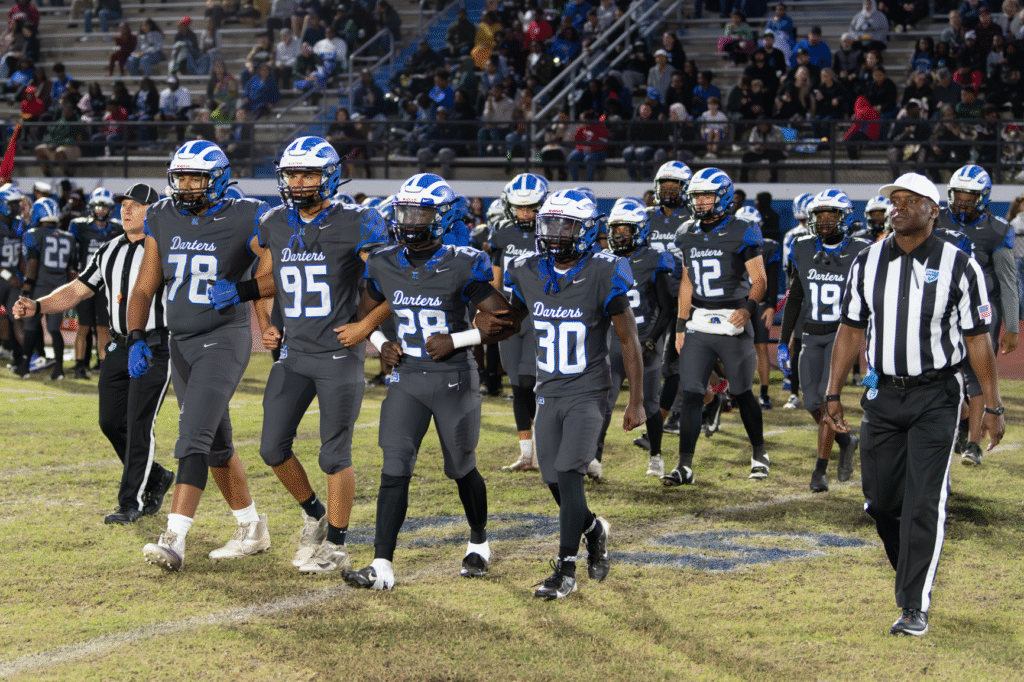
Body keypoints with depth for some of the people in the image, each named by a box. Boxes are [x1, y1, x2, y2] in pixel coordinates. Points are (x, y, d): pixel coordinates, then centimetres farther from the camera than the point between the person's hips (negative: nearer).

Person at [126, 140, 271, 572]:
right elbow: (144, 288, 9)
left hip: (225, 338, -6)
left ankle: (174, 539, -23)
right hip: (181, 342, 6)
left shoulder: (244, 220, -9)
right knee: (216, 446, 14)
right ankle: (253, 530, 29)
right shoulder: (162, 220, 6)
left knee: (194, 437, -18)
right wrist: (136, 339, -4)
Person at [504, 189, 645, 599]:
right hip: (549, 394, 5)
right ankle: (593, 530, 38)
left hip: (588, 393, -5)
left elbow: (628, 340, -8)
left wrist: (636, 403, -6)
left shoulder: (603, 276, -13)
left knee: (569, 475, -17)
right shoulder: (527, 274, 0)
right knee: (555, 482, 8)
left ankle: (565, 571, -11)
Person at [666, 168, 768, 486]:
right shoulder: (687, 235, 10)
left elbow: (759, 280, -9)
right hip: (699, 325, 4)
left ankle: (759, 455, 27)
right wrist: (681, 326, 14)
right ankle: (685, 466, -5)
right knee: (690, 395, -4)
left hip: (733, 325, -4)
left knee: (742, 393, 7)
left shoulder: (742, 233, -7)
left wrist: (748, 307, -27)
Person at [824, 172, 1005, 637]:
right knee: (881, 500, 5)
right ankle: (913, 571, 31)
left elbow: (977, 339, -3)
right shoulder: (867, 263, 5)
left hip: (936, 397, -4)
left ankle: (915, 607, -1)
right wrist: (833, 393, 6)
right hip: (883, 394, 4)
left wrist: (992, 407, -4)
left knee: (923, 503, -7)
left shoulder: (958, 266, -5)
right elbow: (851, 331, 10)